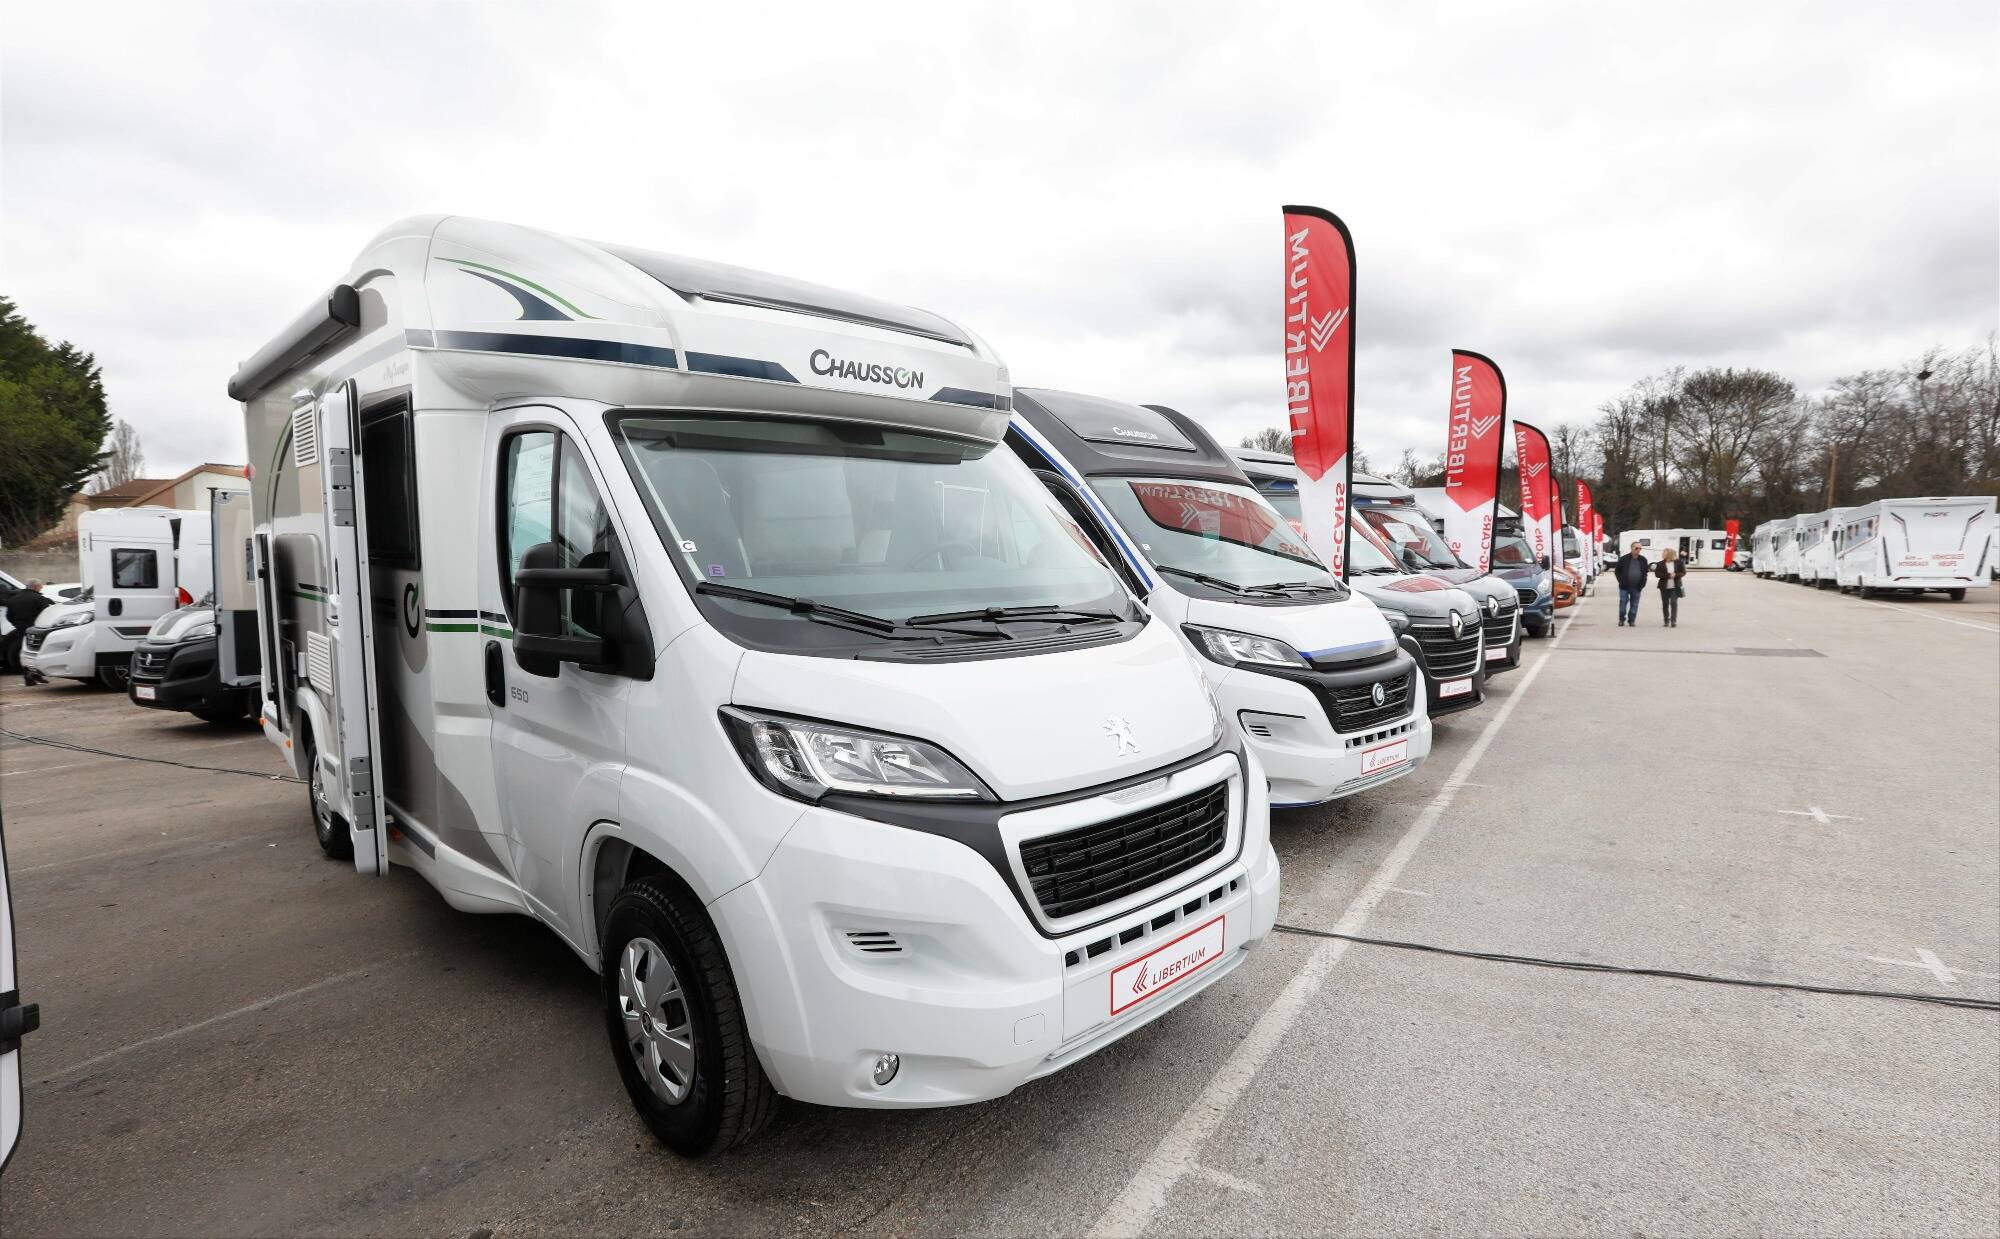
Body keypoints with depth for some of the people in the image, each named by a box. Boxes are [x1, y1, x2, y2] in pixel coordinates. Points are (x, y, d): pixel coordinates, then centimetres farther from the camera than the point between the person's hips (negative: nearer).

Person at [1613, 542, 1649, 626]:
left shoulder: (1643, 560, 7)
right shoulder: (1624, 559, -2)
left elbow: (1645, 573, 13)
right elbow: (1617, 571, 4)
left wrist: (1642, 584, 2)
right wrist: (1621, 581, -6)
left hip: (1637, 587, 2)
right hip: (1624, 587, -2)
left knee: (1634, 605, 5)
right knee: (1623, 603, -2)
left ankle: (1631, 620, 14)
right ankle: (1621, 620, 9)